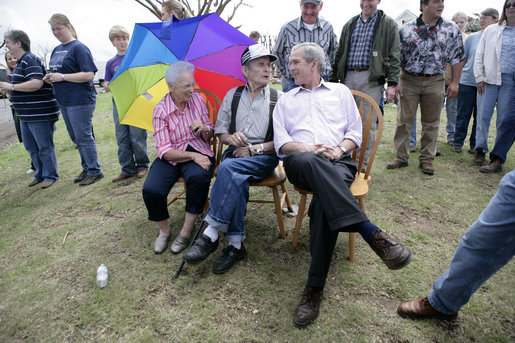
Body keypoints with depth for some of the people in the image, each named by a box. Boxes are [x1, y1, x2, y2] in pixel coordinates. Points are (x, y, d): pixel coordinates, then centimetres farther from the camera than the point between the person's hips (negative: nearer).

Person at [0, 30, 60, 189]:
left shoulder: (30, 60, -14)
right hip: (25, 114, 11)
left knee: (44, 146, 0)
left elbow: (37, 83, -28)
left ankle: (50, 176, 11)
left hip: (40, 113, -11)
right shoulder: (21, 62, 17)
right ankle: (40, 175, 27)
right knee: (30, 146, 16)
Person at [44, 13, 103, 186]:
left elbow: (89, 75, -19)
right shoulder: (56, 50, 15)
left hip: (80, 101, -9)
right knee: (76, 138, 14)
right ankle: (86, 168, 27)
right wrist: (49, 78, 3)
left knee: (84, 137, -4)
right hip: (63, 101, 9)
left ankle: (94, 171, 8)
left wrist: (62, 77, -19)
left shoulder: (79, 48, -10)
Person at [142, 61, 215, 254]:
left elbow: (209, 137, 10)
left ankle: (187, 231, -15)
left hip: (198, 152, 1)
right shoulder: (161, 110, -5)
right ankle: (164, 231, 4)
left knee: (199, 177, -34)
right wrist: (193, 156, -22)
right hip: (171, 157, 0)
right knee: (150, 190, -26)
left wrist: (204, 129, -14)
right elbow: (164, 150, -11)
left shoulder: (197, 99, 3)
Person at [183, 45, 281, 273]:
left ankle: (210, 234, -28)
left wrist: (255, 148, -14)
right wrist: (231, 138, -7)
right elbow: (220, 131, 16)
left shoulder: (278, 98, 6)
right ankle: (236, 245, -25)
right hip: (235, 153, 2)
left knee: (227, 167, -33)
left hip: (265, 158, -2)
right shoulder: (232, 95, 16)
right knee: (236, 179, -34)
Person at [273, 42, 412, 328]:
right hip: (301, 162, 1)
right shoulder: (286, 100, 27)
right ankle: (371, 233, -46)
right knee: (310, 161, -40)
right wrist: (307, 148, -8)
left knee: (325, 199, -35)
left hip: (338, 161, 0)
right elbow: (280, 141, 12)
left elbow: (355, 131, 16)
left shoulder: (339, 91, 25)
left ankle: (315, 287, -32)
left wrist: (339, 149, -6)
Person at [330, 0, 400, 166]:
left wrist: (392, 84, -9)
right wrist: (333, 80, 12)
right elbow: (339, 54, 19)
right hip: (348, 78, 3)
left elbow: (394, 56, 1)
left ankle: (362, 163, 9)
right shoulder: (350, 24, 18)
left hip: (372, 79, -3)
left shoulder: (388, 24, 7)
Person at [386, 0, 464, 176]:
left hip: (435, 82, 1)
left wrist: (455, 82, 0)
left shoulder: (451, 29, 5)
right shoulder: (407, 29, 0)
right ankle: (401, 157, 12)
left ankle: (427, 159, 15)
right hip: (409, 80, -1)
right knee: (404, 120, 1)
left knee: (431, 123, 5)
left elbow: (456, 58, 7)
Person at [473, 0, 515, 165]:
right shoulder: (491, 30, 9)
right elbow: (479, 55, 7)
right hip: (489, 79, 0)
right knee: (483, 115, -2)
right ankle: (481, 150, 9)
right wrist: (479, 77, -1)